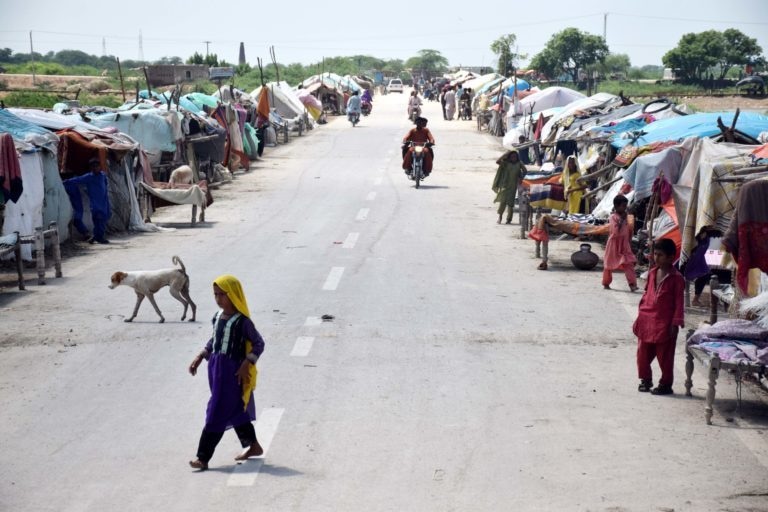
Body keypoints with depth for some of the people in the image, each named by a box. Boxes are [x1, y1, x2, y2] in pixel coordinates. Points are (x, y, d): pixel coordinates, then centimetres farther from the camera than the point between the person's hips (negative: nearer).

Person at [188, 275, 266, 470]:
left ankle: (203, 457, -7)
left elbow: (258, 343, -11)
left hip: (233, 372, -8)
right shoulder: (218, 317, 7)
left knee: (217, 414, -8)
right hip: (216, 367, 8)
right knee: (235, 409, 18)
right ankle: (253, 446, 33)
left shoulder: (242, 321, -15)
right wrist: (200, 357, 13)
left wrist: (246, 365, -18)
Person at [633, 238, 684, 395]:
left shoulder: (676, 278, -10)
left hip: (664, 324, -6)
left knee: (664, 356, 3)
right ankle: (645, 379, 27)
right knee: (643, 354, 11)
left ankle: (666, 384, 15)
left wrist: (676, 323, -13)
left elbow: (679, 302, -9)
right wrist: (640, 314, 12)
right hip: (646, 321, 6)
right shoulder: (652, 273, 8)